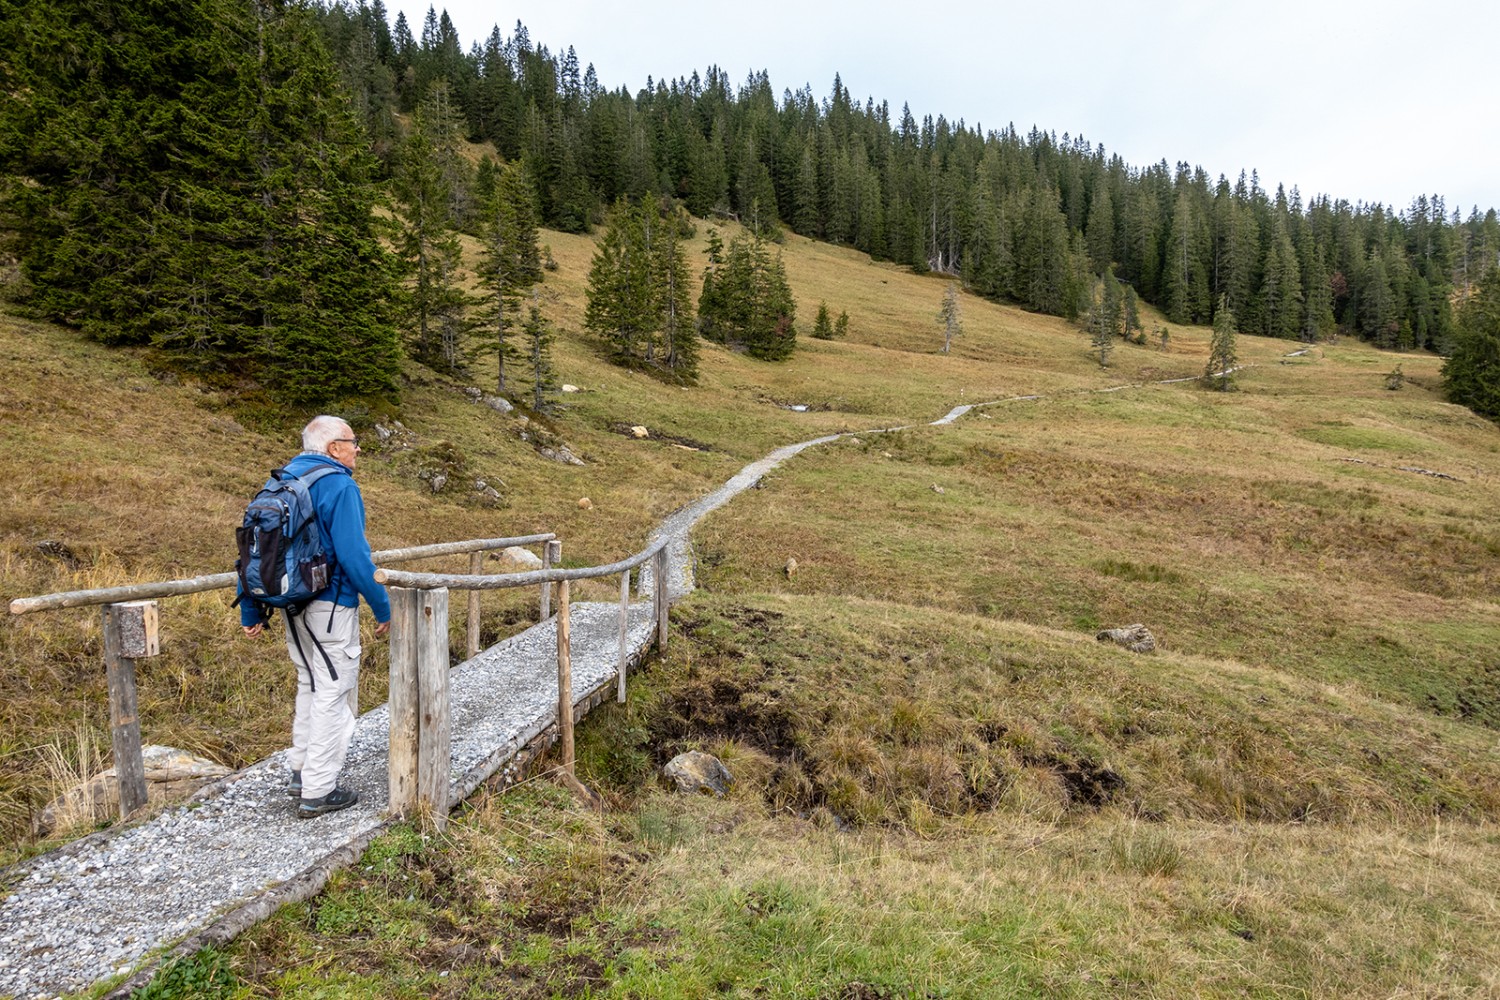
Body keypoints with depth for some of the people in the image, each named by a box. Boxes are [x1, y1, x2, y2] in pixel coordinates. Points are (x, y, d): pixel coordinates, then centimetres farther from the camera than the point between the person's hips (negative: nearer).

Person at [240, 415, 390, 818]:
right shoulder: (339, 486, -15)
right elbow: (354, 555, -22)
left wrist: (251, 611, 15)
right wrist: (383, 607, -13)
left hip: (294, 604, 8)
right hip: (331, 605, -8)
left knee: (310, 686, 23)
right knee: (333, 695, 2)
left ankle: (302, 771, 33)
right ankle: (318, 792, 8)